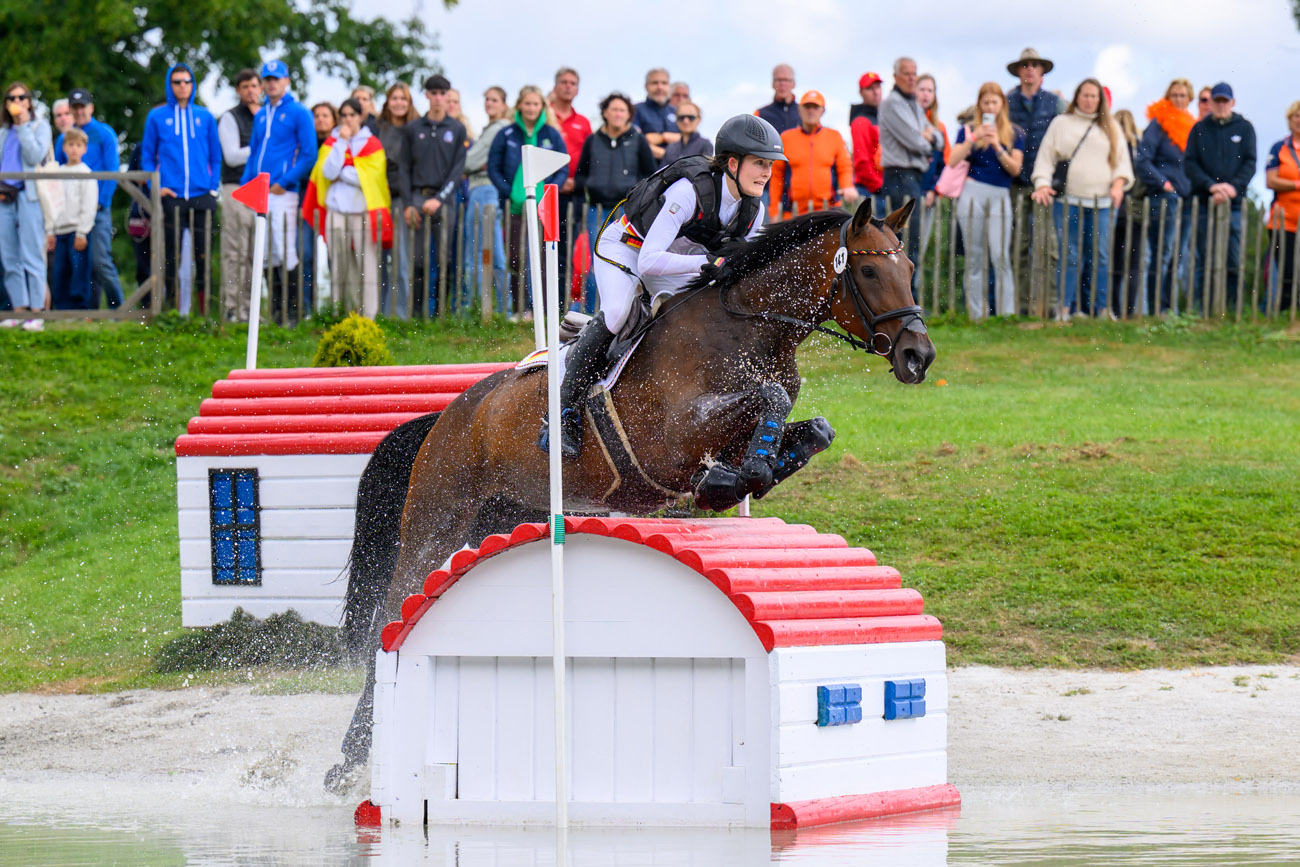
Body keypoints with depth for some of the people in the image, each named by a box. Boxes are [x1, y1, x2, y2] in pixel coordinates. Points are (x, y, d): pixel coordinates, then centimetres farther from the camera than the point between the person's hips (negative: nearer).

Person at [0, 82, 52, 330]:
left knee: (32, 257, -8)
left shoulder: (40, 126, 5)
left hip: (29, 196, -5)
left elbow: (35, 156, -10)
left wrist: (24, 126, -8)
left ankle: (36, 312, -9)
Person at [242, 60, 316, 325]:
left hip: (283, 193, -7)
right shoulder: (261, 115, 18)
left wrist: (285, 182, -15)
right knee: (270, 255, 8)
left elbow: (309, 155, -8)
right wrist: (246, 184, 10)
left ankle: (292, 311, -7)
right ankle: (275, 311, 12)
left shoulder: (298, 113, -2)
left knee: (285, 253, -11)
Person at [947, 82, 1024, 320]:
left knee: (1001, 256, -12)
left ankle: (1007, 315, -13)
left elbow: (1015, 169, 2)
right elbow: (953, 161, -3)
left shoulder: (1014, 133, 11)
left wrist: (998, 147, -12)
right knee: (975, 258, 0)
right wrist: (974, 138, -12)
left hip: (1000, 196, 0)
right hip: (973, 193, 0)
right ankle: (977, 316, 2)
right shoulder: (969, 130, 9)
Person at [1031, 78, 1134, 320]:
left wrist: (1118, 183, -3)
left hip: (1101, 204, 2)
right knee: (1070, 256, -4)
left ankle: (1102, 308, 2)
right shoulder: (1061, 124, 11)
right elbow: (1045, 157, 8)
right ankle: (1064, 308, -1)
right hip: (1068, 202, -2)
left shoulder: (1110, 128, 16)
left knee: (1100, 256, -2)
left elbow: (1122, 160, 15)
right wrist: (1043, 184, -7)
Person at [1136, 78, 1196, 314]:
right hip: (1163, 198, -7)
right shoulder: (1158, 125, -3)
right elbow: (1142, 161, -9)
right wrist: (1162, 183, -14)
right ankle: (1156, 310, -6)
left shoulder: (1191, 127, 16)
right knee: (1161, 255, -8)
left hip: (1187, 199, 7)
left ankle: (1167, 307, 14)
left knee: (1179, 256, 8)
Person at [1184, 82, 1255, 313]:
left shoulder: (1244, 128, 10)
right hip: (1205, 204, 0)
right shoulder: (1200, 129, 10)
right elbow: (1190, 163, 2)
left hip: (1234, 205, 0)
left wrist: (1233, 186, -13)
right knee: (1205, 262, 0)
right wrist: (1211, 186, -13)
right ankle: (1204, 312, 3)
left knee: (1234, 263, -6)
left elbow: (1250, 163, 4)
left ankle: (1232, 310, -2)